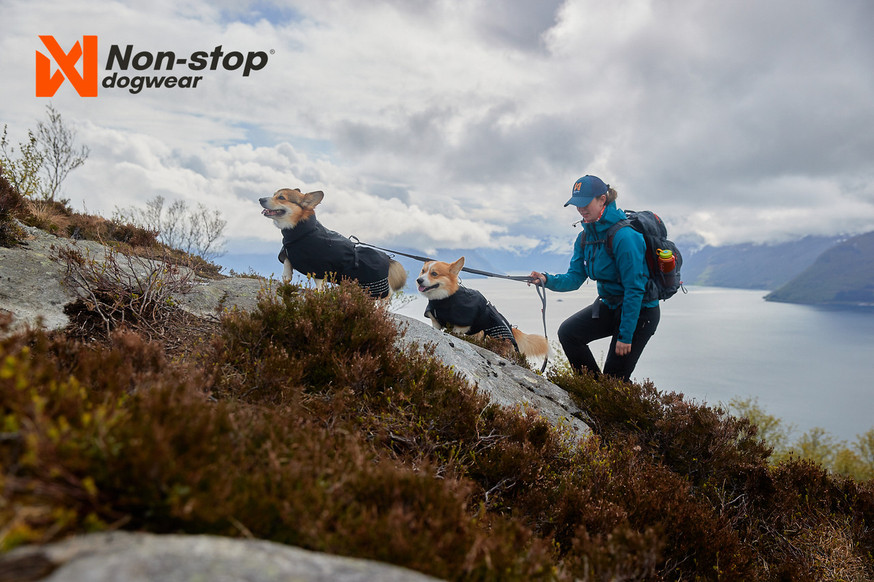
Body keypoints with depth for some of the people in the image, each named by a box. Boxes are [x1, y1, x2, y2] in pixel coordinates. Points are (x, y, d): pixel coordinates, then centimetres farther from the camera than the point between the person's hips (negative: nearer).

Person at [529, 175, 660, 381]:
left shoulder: (623, 235, -25)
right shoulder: (586, 235, 0)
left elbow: (635, 289, -24)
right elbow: (575, 277, -2)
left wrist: (625, 335, -23)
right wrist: (547, 280, -23)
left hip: (640, 309, -7)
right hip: (610, 304, 7)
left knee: (615, 377, -3)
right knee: (568, 332, -9)